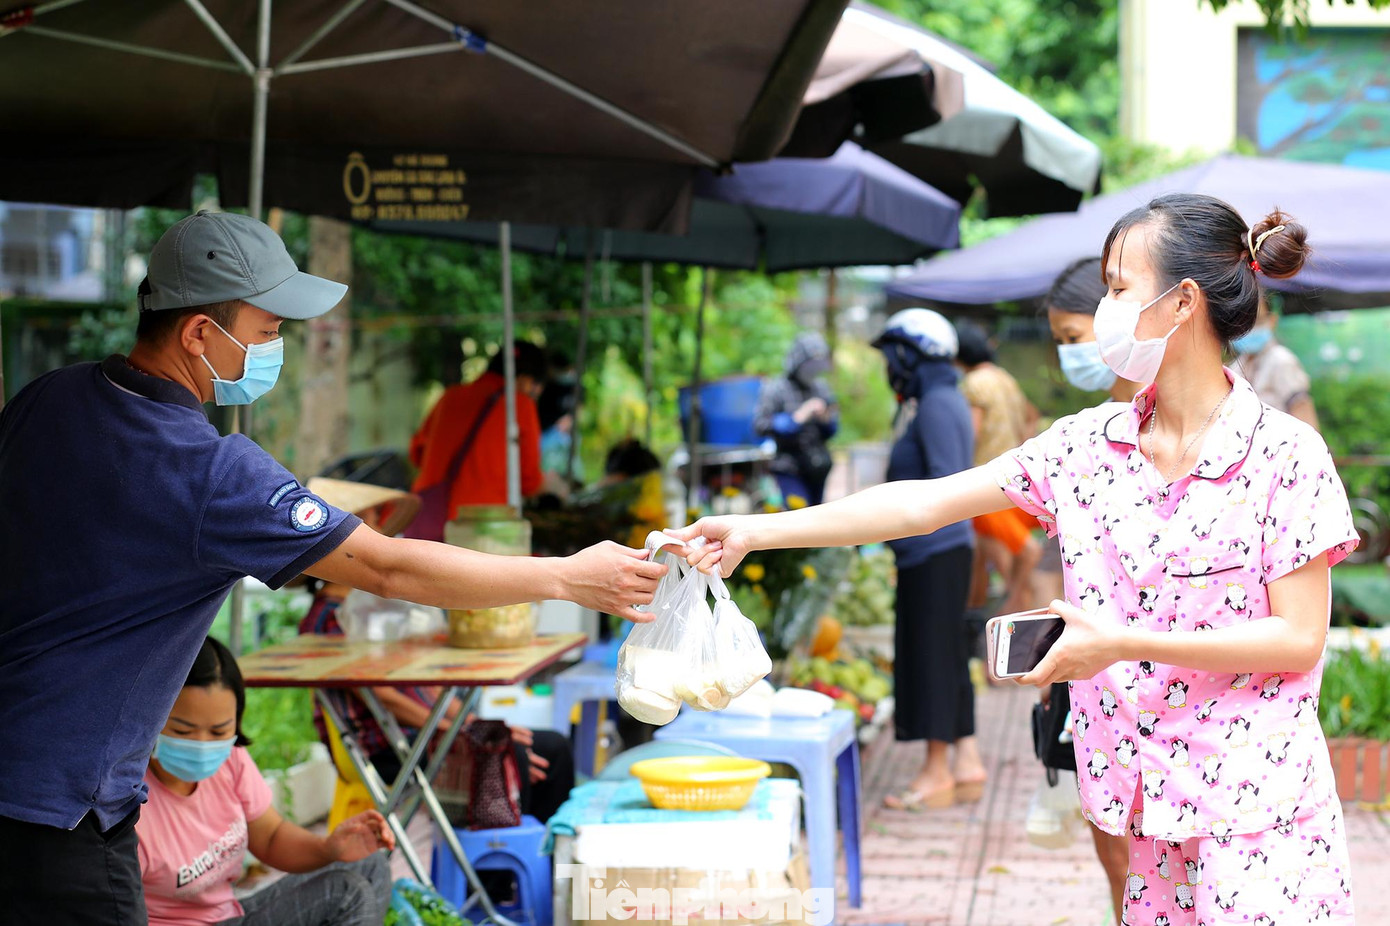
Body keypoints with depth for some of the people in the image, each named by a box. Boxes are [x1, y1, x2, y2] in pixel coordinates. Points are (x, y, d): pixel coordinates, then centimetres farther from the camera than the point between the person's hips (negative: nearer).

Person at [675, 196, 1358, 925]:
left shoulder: (1285, 454, -8)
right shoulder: (1089, 445, 6)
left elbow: (1300, 640, -10)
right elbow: (922, 504, 6)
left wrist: (1126, 643, -16)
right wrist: (756, 531, 3)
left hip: (1259, 808, -4)